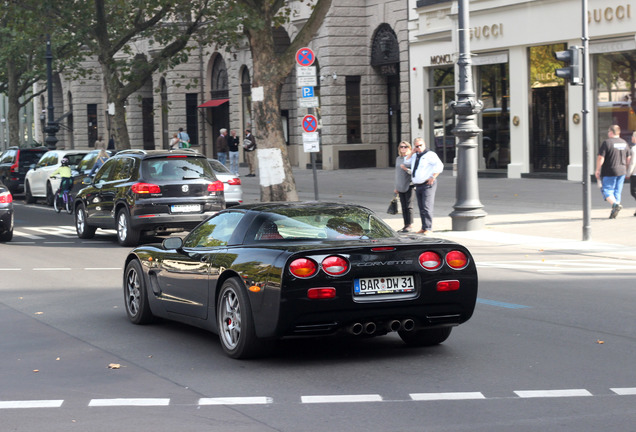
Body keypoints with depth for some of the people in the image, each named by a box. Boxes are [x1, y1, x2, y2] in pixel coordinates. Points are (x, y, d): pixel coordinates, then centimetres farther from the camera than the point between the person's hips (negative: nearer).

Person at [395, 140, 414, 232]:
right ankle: (406, 224, 9)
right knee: (403, 206, 6)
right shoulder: (398, 159, 16)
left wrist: (406, 169, -22)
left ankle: (410, 225, -3)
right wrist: (396, 187, 22)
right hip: (400, 186, 6)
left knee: (408, 206, -7)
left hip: (409, 185, -6)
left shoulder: (411, 158, -4)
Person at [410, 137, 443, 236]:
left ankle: (428, 228, -12)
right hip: (417, 186, 8)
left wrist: (433, 178, -19)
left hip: (427, 184, -8)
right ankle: (424, 227, 15)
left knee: (427, 207, -12)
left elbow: (439, 166, -18)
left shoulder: (430, 155, -8)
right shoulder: (414, 156, 15)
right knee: (421, 208, 9)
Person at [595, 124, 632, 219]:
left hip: (609, 171, -6)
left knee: (606, 190, 1)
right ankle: (614, 212, 11)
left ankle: (615, 204, -21)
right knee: (617, 191, 11)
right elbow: (629, 158, 14)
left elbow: (601, 158, -15)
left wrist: (597, 170, -6)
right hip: (622, 171, 6)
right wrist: (626, 169, 24)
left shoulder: (607, 143, -12)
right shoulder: (624, 143, 9)